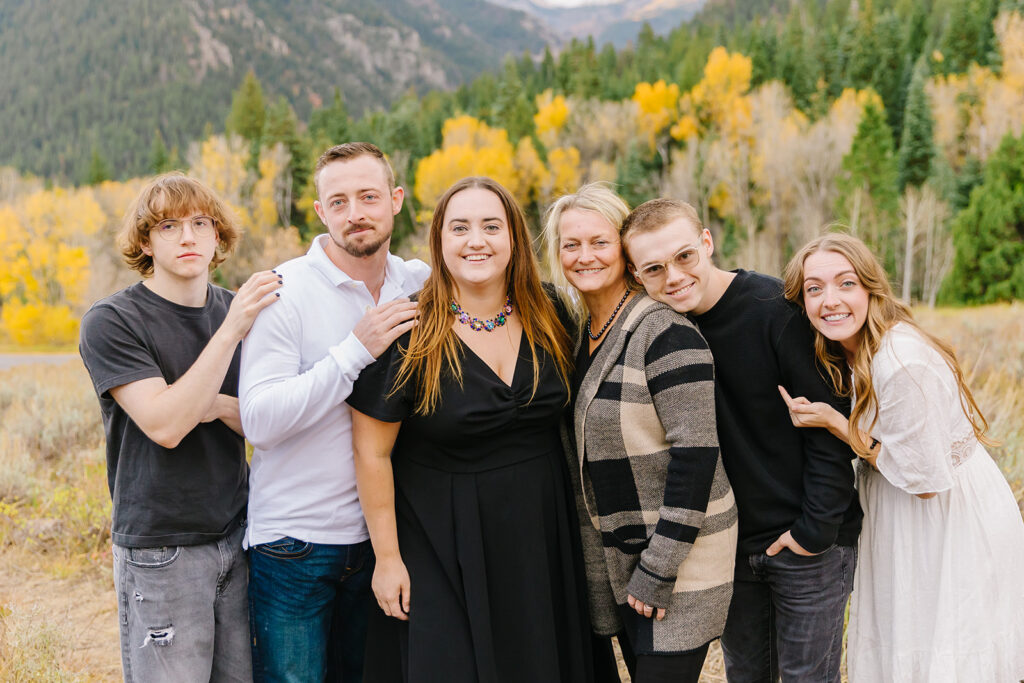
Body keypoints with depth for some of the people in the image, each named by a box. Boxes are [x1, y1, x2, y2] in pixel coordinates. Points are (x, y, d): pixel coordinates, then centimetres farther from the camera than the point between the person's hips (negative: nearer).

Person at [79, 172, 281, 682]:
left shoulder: (239, 310, 7)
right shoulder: (110, 322, -9)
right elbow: (164, 425, -20)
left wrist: (220, 406, -14)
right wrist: (230, 331, -23)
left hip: (236, 533, 5)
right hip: (159, 549, -5)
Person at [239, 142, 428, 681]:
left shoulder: (419, 284, 2)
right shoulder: (283, 292, -12)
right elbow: (260, 421, -19)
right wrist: (356, 349, -23)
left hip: (379, 534, 5)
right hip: (294, 542, -4)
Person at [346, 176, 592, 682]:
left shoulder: (545, 321, -1)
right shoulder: (409, 333, -14)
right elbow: (372, 452, -11)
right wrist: (387, 557, -9)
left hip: (541, 541, 4)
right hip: (444, 552, -4)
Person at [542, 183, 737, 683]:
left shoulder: (665, 332, -18)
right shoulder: (582, 332, 8)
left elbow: (696, 452, -21)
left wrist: (660, 567, -19)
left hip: (677, 550, -8)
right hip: (618, 555, 8)